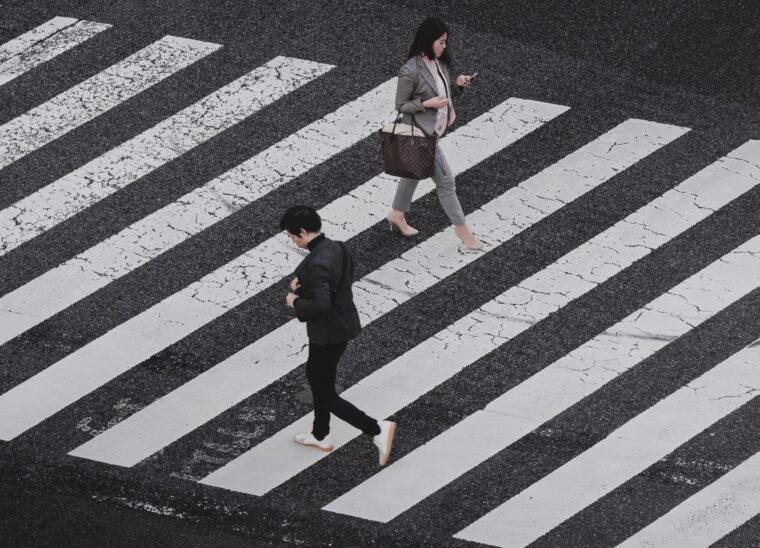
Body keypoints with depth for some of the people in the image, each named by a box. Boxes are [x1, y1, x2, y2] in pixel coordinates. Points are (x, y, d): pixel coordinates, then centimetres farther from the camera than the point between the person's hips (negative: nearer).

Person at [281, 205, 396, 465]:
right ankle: (320, 434, 44)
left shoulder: (318, 263, -28)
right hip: (343, 325, 10)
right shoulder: (337, 248, 0)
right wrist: (301, 281, 0)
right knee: (316, 376, 28)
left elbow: (320, 305, -33)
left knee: (326, 395, 4)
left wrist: (296, 301, -15)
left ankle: (377, 429, -1)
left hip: (328, 334, -10)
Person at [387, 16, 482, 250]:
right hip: (421, 133, -9)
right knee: (445, 179, -1)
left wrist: (458, 85, -6)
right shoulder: (410, 71, -25)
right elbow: (400, 105, -15)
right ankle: (461, 227, 13)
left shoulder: (439, 63, 0)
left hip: (433, 130, 9)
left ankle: (397, 214, 43)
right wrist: (427, 104, -26)